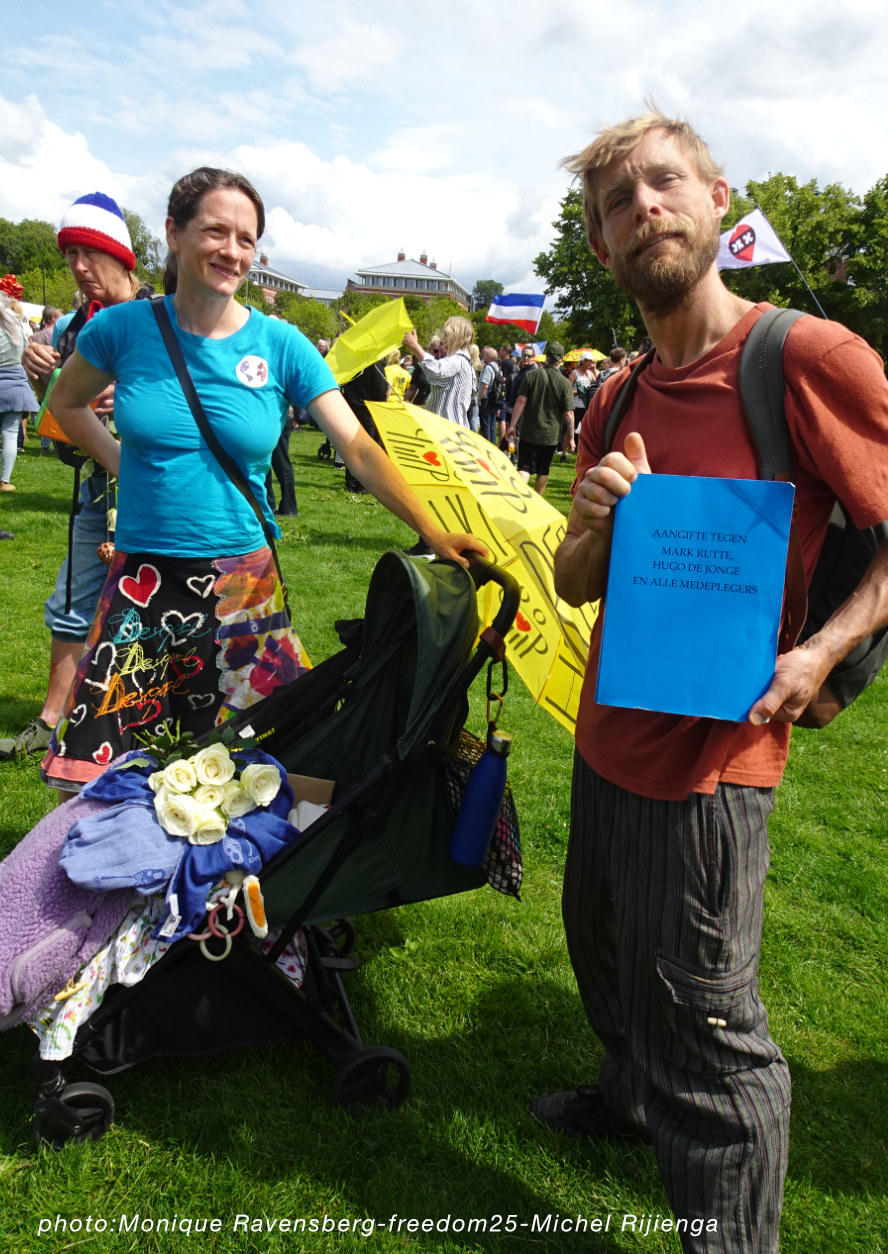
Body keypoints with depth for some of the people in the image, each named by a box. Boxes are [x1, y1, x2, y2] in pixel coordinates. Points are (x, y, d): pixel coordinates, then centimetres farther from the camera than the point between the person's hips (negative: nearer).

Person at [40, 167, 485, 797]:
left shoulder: (281, 345, -2)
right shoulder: (126, 327, 0)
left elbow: (358, 446, -8)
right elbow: (67, 401, 19)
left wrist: (434, 531, -17)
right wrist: (123, 463, 5)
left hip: (244, 584, 0)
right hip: (143, 580, 1)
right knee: (91, 779, 3)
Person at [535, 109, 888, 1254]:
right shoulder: (617, 401, 7)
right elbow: (575, 588, 9)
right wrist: (593, 517, -12)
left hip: (708, 762, -7)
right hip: (608, 737, 8)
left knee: (702, 1027, 5)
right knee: (602, 950, 26)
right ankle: (629, 1096, 54)